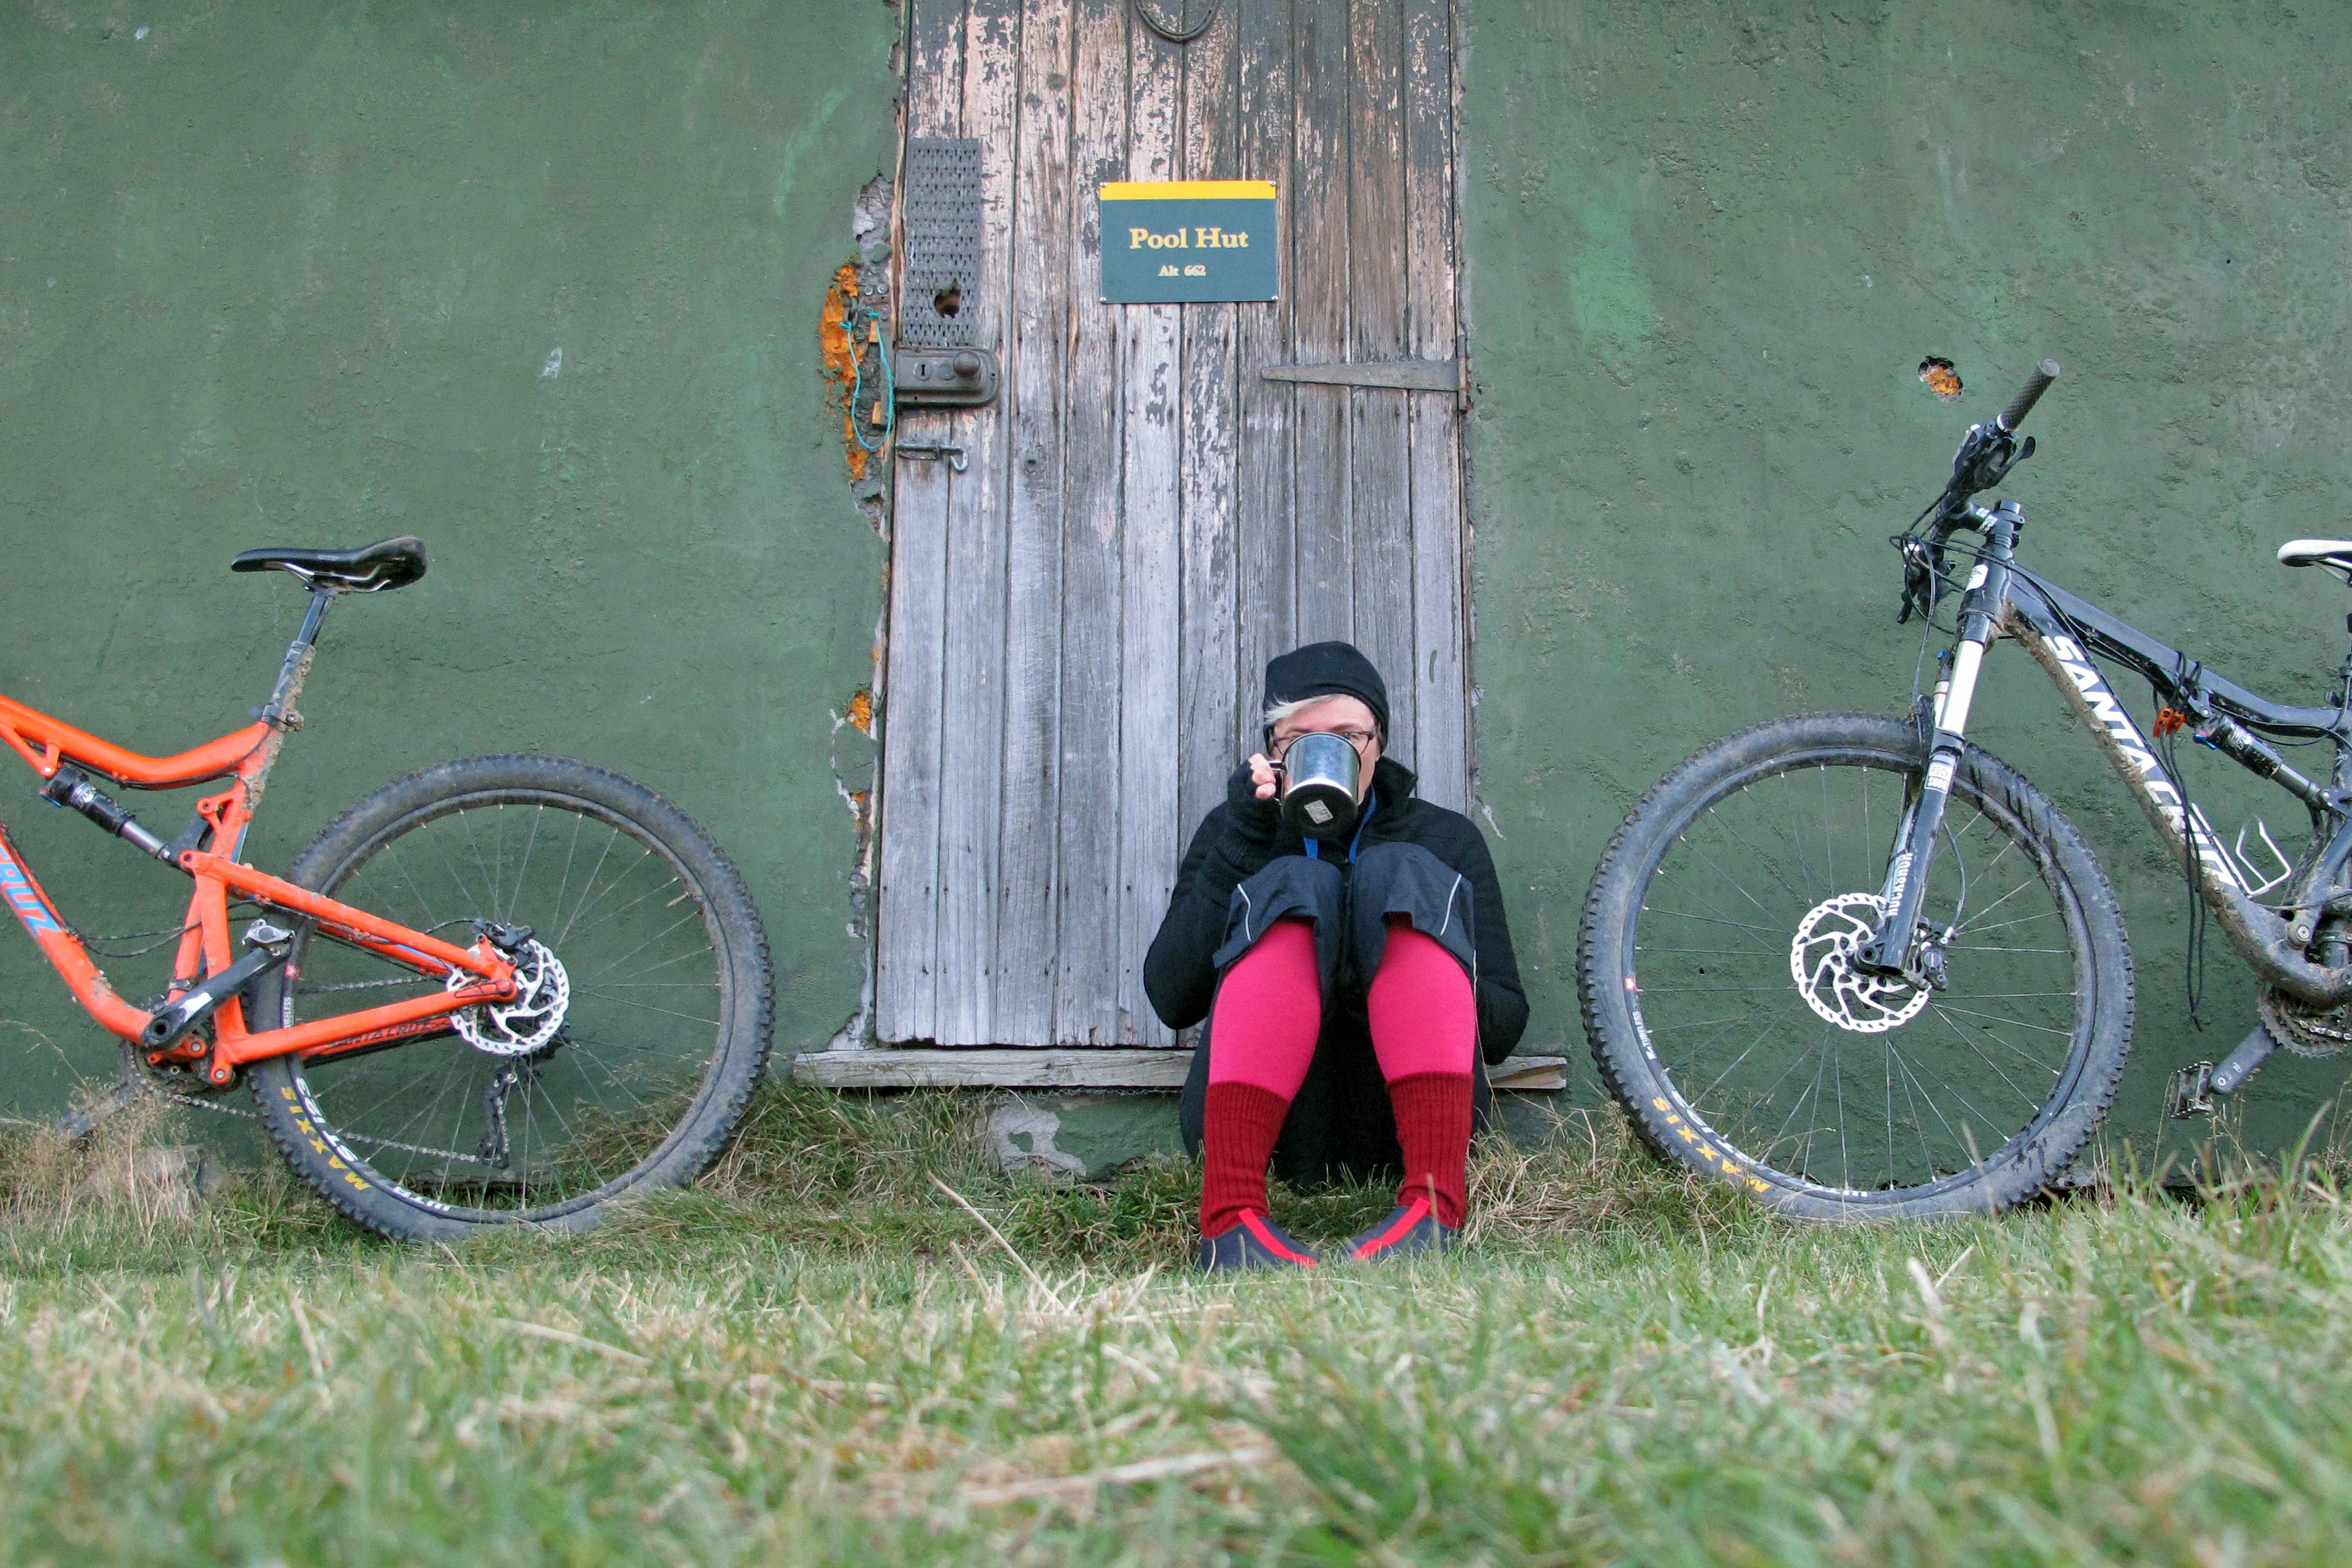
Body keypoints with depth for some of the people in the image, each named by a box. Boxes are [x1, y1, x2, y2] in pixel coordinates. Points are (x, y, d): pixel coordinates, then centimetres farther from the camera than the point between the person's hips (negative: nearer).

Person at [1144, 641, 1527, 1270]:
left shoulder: (1446, 838, 19)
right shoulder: (1232, 832, 18)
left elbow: (1505, 1025, 10)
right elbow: (1171, 1000, 2)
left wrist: (1406, 965, -11)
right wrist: (1240, 841, -5)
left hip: (1401, 1133, 1)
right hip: (1270, 1137, 0)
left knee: (1397, 872, -19)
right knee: (1297, 884, -22)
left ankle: (1434, 1204, -39)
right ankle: (1231, 1213, -42)